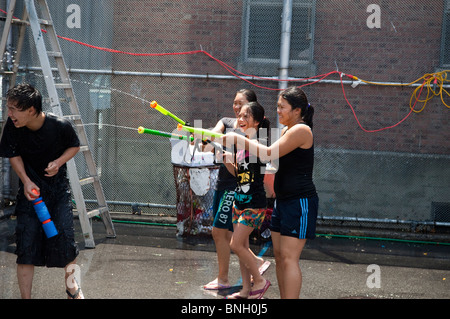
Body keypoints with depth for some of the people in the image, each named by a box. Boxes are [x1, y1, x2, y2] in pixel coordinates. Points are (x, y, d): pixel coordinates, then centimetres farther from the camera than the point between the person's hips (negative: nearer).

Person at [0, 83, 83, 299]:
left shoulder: (60, 126, -20)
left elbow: (74, 146, 0)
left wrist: (59, 162, -18)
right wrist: (26, 181, -15)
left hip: (57, 185, -1)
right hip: (30, 186, 1)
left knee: (64, 236, -6)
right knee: (26, 242, -6)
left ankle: (71, 283, 24)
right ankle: (25, 296, 4)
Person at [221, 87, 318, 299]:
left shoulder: (301, 130, -15)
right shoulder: (287, 130, 15)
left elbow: (269, 154, -20)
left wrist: (238, 139, -16)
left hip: (300, 202, -10)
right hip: (283, 200, 10)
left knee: (288, 257, -13)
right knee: (279, 255, 8)